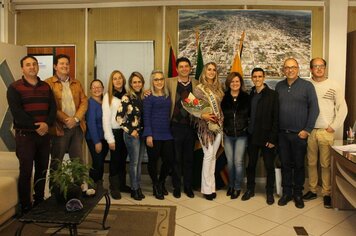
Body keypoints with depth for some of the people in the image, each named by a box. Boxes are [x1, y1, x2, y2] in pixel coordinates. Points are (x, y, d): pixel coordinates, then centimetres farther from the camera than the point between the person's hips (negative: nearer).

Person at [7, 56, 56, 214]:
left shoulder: (46, 87, 11)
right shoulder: (14, 88, -2)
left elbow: (53, 108, 3)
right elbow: (17, 112, -13)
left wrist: (47, 123, -14)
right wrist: (36, 126, -16)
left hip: (44, 134, 4)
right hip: (25, 135, -4)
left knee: (42, 170, 9)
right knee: (26, 171, -1)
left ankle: (39, 202, 23)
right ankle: (25, 207, 10)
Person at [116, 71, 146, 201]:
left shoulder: (143, 97, 7)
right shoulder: (126, 98, -10)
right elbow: (119, 118, -14)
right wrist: (130, 131, -12)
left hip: (142, 133, 5)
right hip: (132, 134, -5)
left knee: (139, 162, 12)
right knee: (134, 162, 2)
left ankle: (138, 187, 23)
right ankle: (134, 189, 14)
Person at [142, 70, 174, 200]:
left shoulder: (167, 96, 12)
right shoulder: (149, 97, -3)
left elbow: (169, 114, 14)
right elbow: (146, 117, -7)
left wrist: (171, 131, 6)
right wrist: (148, 135, -13)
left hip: (167, 134, 5)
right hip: (154, 134, -4)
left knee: (168, 160, 5)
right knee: (153, 160, 5)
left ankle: (161, 183, 30)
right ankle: (156, 187, 24)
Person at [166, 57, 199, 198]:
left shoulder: (196, 84, 6)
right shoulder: (170, 82, 0)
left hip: (191, 126, 2)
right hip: (176, 126, -2)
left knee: (189, 158, 11)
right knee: (176, 158, 7)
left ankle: (188, 187, 26)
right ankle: (176, 187, 23)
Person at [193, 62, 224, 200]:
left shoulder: (218, 88, 12)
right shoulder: (199, 88, -3)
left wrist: (221, 118, 5)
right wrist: (203, 115, -18)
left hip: (218, 124, 5)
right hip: (205, 125, -5)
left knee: (213, 155, 8)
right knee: (208, 155, -6)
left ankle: (211, 185, 16)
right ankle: (207, 188, 4)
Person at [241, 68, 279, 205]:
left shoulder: (272, 95, -6)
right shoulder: (250, 95, 8)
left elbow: (276, 118, -9)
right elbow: (248, 115, 10)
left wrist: (273, 138, -14)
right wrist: (247, 132, 1)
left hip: (266, 137, -4)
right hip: (252, 136, 4)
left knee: (269, 166, 6)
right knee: (251, 164, 12)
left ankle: (270, 192, 22)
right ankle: (250, 189, 27)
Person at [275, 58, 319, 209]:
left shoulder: (307, 86, -1)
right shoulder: (279, 86, 9)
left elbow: (314, 108, -3)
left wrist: (307, 130, -7)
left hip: (299, 134, -3)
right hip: (282, 134, 3)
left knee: (299, 165, 7)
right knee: (285, 164, 10)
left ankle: (298, 194, 21)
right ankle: (286, 192, 22)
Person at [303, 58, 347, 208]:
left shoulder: (333, 86, 2)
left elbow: (343, 108, 2)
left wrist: (333, 127, -4)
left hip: (326, 131, -1)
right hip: (309, 131, 2)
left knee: (326, 164, 2)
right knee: (311, 162, 9)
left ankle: (327, 193, 14)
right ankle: (312, 190, 22)